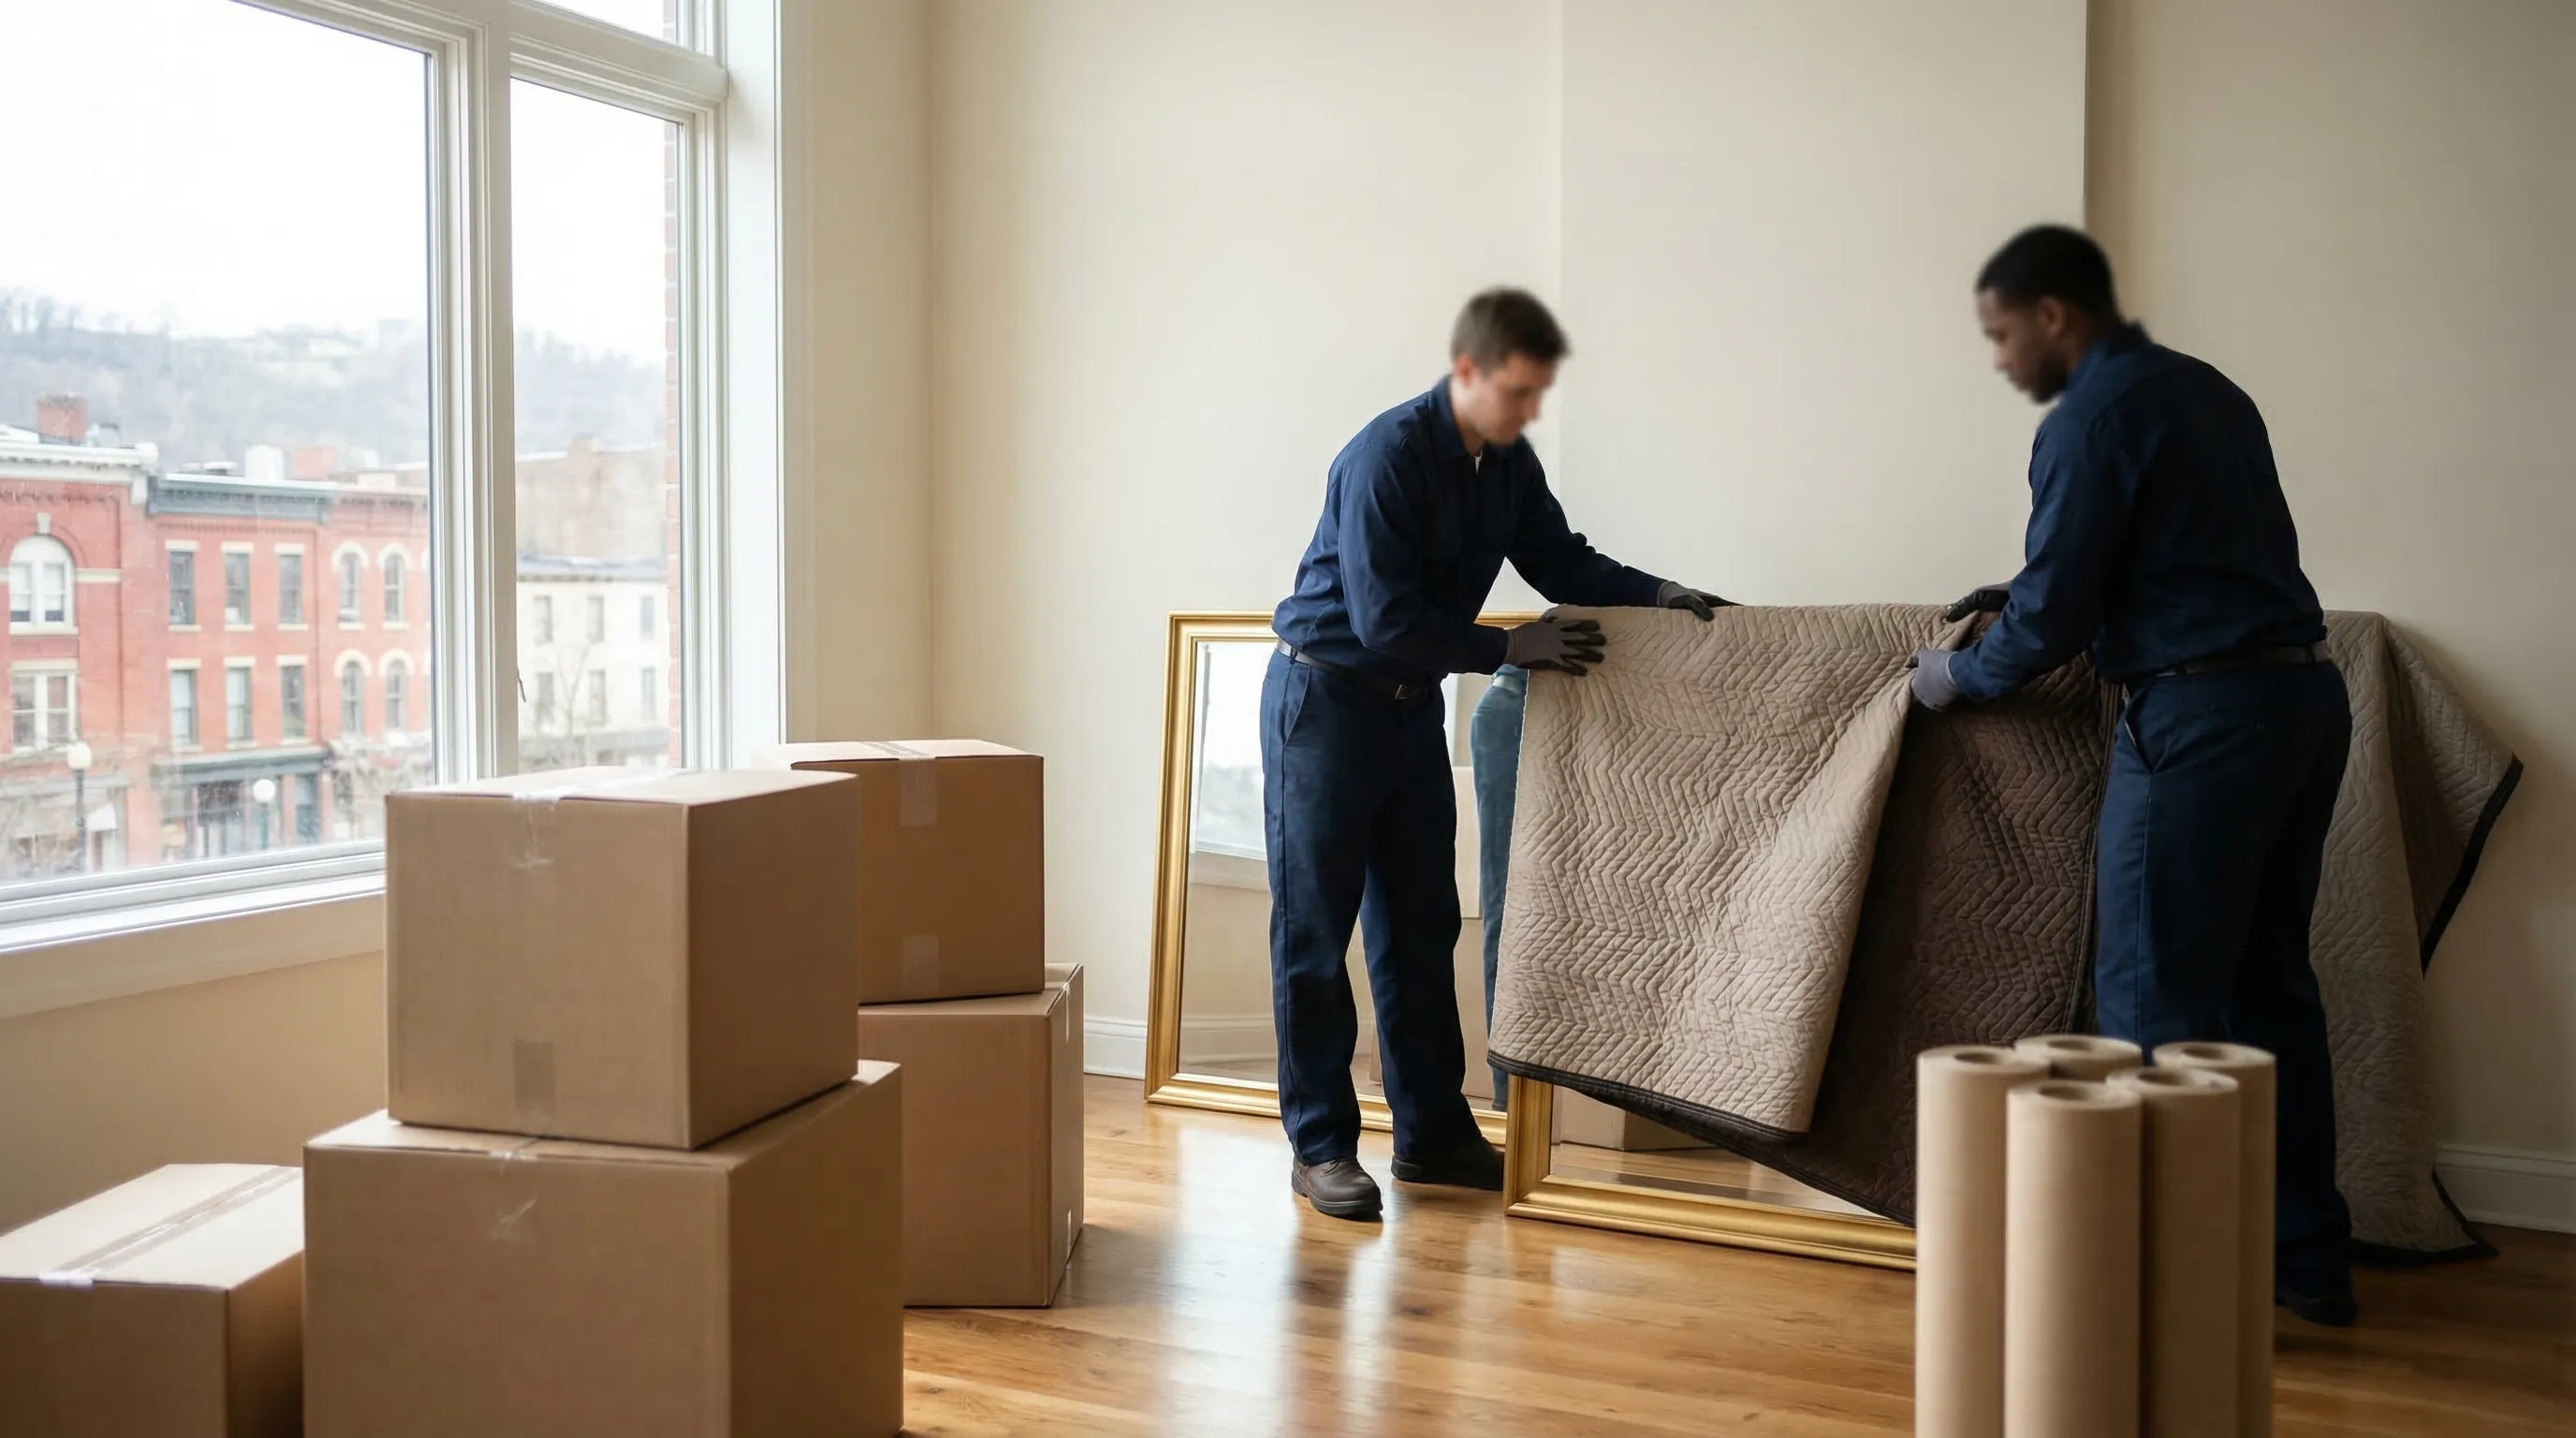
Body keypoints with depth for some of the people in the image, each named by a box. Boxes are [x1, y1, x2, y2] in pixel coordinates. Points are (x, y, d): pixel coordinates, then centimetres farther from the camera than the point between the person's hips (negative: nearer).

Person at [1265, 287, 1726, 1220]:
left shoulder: (1509, 463, 2)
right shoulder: (1387, 458, -22)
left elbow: (1560, 563, 12)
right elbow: (1387, 621, -25)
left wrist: (1660, 596, -2)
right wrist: (1512, 649, -19)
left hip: (1412, 704, 8)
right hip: (1324, 699, -7)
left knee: (1422, 926, 10)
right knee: (1315, 931, -1)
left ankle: (1431, 1132, 19)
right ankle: (1320, 1144, 7)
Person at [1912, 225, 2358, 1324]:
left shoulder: (2093, 419, -10)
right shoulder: (2207, 392, 17)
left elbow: (2054, 617, -12)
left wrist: (1959, 677, 6)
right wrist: (2026, 596, 26)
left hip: (2202, 717, -9)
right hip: (2304, 696, 9)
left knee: (2155, 998, -3)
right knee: (2268, 985, 14)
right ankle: (2306, 1260, 21)